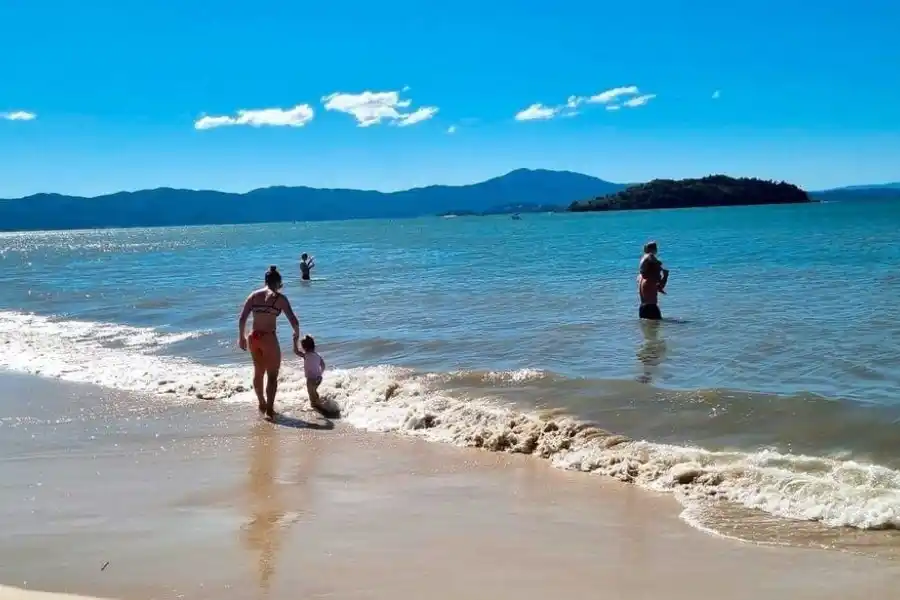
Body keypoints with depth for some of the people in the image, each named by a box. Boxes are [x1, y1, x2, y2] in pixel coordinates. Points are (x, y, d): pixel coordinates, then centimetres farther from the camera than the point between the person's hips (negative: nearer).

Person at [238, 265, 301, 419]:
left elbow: (242, 319, 3)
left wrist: (241, 337, 15)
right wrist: (296, 333, 12)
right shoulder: (280, 298, -5)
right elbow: (293, 320, -7)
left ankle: (262, 404, 38)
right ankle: (269, 409, -1)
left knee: (258, 372, 23)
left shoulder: (254, 295, 6)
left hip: (253, 337, 5)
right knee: (272, 375, 6)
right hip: (269, 338, -5)